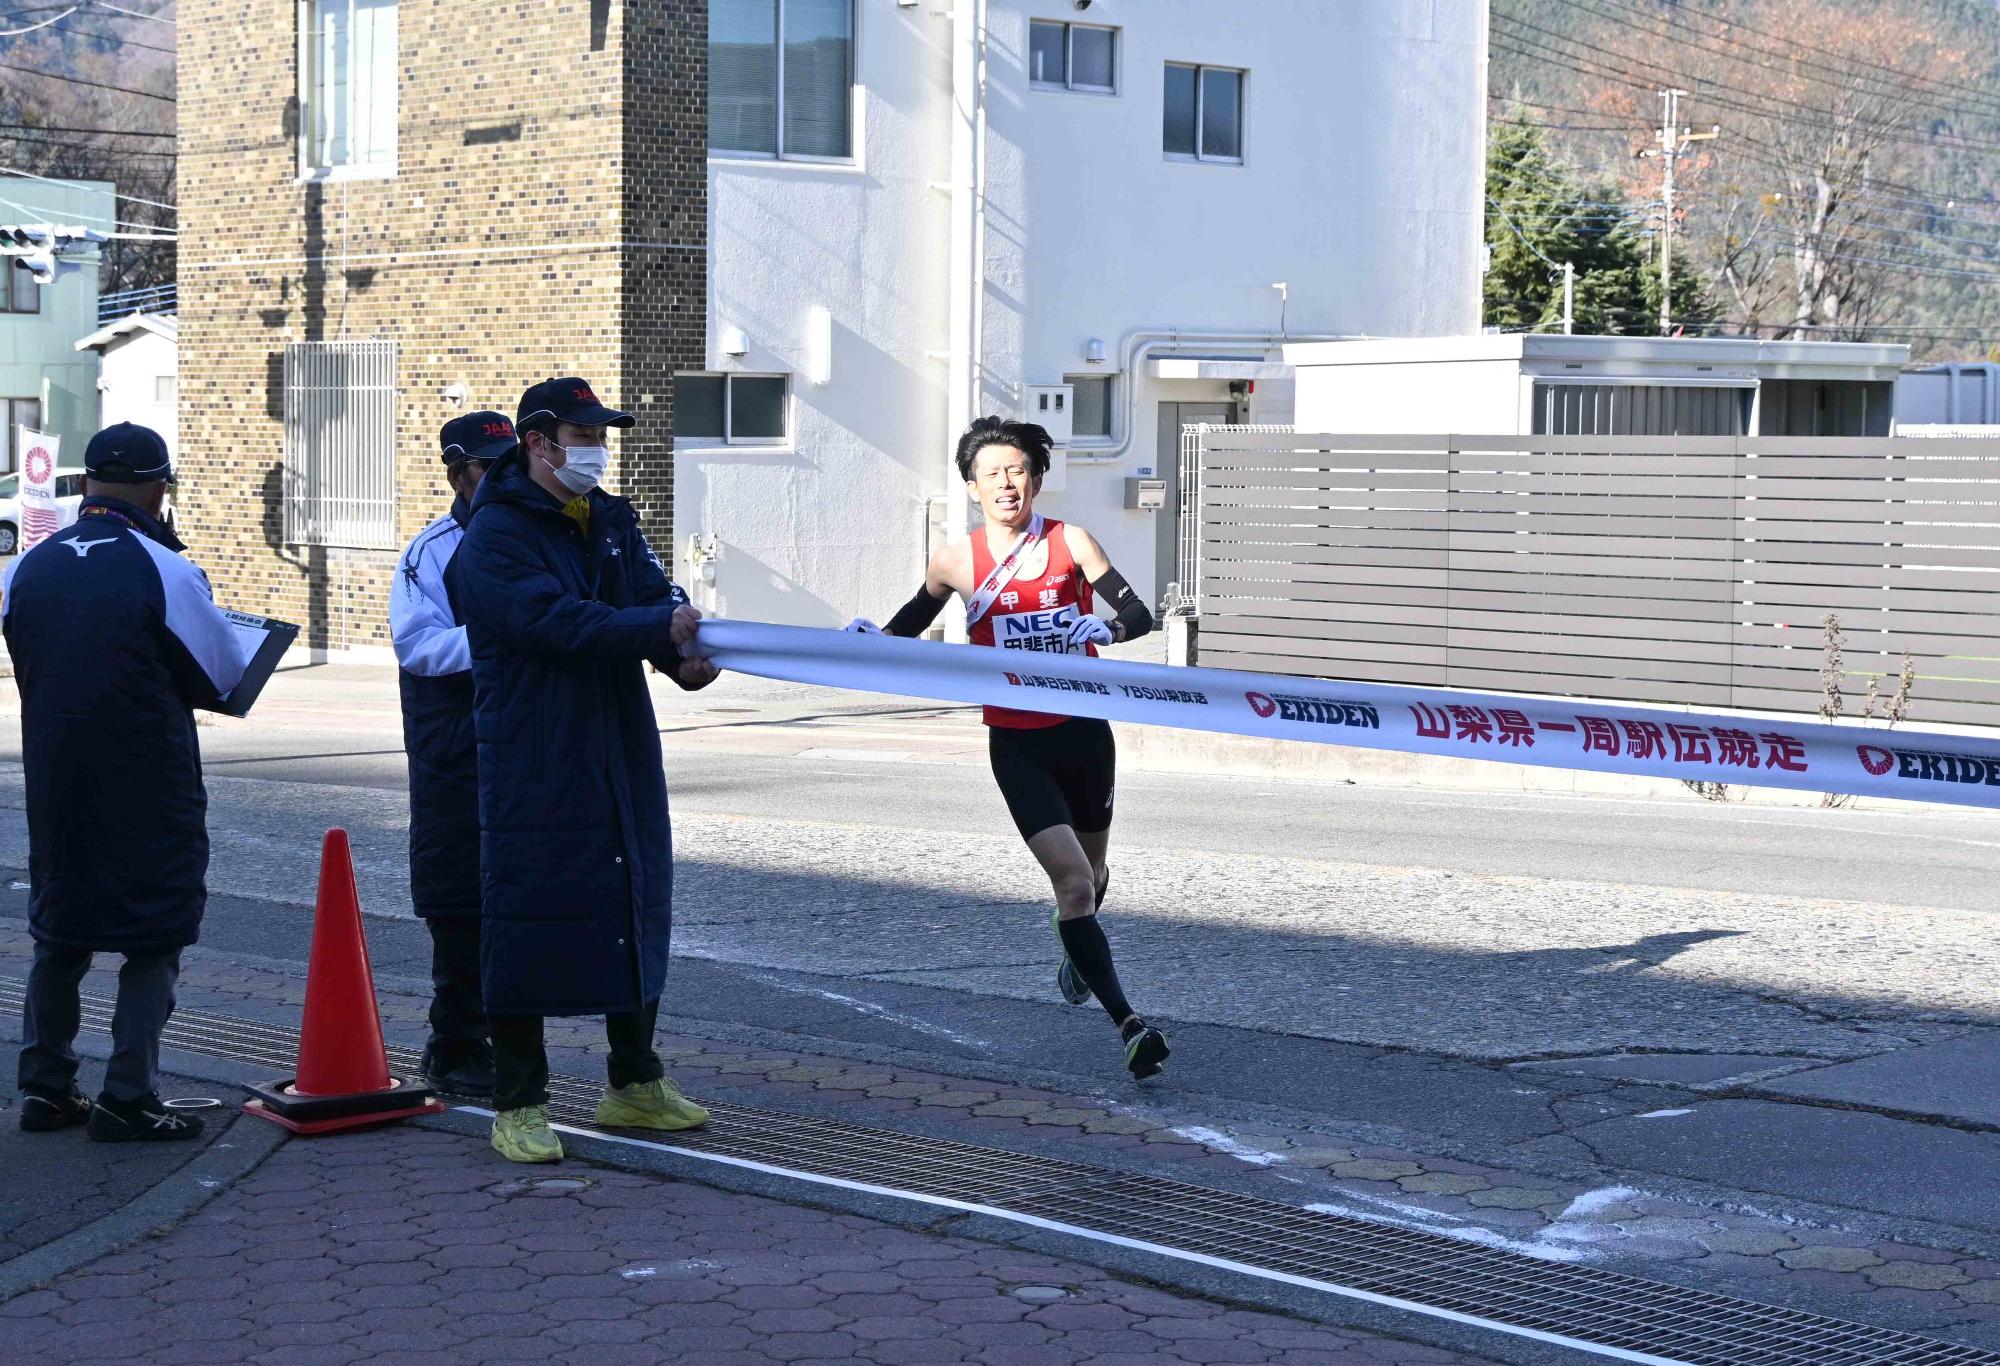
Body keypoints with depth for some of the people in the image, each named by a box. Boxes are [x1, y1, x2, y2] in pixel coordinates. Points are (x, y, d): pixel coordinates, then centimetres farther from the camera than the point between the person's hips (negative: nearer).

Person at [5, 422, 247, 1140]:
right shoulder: (165, 571, -14)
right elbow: (223, 676, -4)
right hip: (150, 791, -5)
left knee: (60, 932, 18)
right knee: (154, 942, 4)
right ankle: (127, 1099, 1)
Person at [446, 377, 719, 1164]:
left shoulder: (612, 522, 13)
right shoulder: (494, 537, -10)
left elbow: (658, 597, 2)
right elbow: (556, 621, -24)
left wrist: (686, 654, -20)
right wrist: (659, 630, -28)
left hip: (623, 759, 8)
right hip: (533, 767, -7)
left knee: (636, 908, 14)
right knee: (527, 921, -4)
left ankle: (635, 1085, 27)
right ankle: (517, 1104, 6)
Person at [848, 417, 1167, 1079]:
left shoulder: (1070, 542, -6)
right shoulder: (957, 562, -5)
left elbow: (1138, 615, -10)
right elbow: (908, 628, 9)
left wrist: (1104, 629, -31)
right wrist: (870, 637, -11)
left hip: (1084, 732, 2)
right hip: (1017, 744, -2)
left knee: (1091, 868, 21)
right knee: (1071, 877, -15)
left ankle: (1077, 951, 56)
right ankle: (1129, 1025, -14)